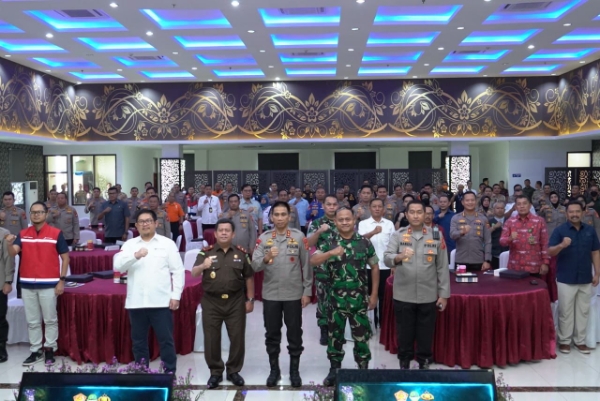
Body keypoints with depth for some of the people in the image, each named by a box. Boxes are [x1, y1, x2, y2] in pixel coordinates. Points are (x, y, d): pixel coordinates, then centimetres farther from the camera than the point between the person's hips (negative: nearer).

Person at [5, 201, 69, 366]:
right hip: (27, 284, 3)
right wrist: (9, 244, -30)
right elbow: (13, 253, -7)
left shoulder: (56, 233, -4)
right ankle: (35, 351, 22)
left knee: (50, 320, 6)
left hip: (48, 284, -3)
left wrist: (62, 280, -7)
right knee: (32, 321, 12)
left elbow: (65, 258, -2)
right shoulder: (23, 234, 6)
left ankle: (50, 349, 18)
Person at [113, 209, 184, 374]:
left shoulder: (167, 243, 3)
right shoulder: (129, 244, 9)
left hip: (161, 301, -2)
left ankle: (170, 373, 13)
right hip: (136, 302, 3)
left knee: (166, 340, 3)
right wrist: (135, 256, -21)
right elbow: (117, 266, -5)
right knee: (138, 341, 13)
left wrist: (176, 295, -6)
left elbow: (178, 271, 0)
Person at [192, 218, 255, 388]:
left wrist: (250, 299, 5)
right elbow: (193, 274, -11)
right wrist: (203, 266, -32)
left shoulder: (242, 253, 3)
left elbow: (249, 277, 8)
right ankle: (215, 372, 22)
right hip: (211, 302, 0)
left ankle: (234, 371, 23)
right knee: (211, 339, 6)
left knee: (237, 338, 6)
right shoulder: (206, 252, -1)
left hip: (236, 301, 1)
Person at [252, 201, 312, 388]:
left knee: (294, 333, 8)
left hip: (294, 294, -1)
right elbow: (254, 266, -8)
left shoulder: (299, 237, -3)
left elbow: (306, 265, -1)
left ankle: (294, 370, 23)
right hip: (270, 294, 1)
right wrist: (266, 258, -29)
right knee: (272, 333, 11)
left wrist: (307, 291, -3)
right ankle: (274, 369, 26)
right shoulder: (263, 238, -1)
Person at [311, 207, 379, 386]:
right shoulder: (329, 243, 0)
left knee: (361, 336, 7)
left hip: (359, 298, 0)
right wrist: (331, 253, -28)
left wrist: (374, 294, 4)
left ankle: (363, 369, 23)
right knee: (335, 335, 11)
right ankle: (334, 369, 26)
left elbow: (374, 267, 7)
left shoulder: (364, 242, 1)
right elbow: (313, 261, -11)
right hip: (336, 298, 1)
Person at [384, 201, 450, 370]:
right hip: (403, 296, 0)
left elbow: (442, 267, 3)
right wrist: (399, 256, -33)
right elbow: (386, 259, -12)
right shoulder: (397, 235, 0)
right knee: (405, 333, 11)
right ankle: (404, 364, 28)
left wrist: (443, 293, 1)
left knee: (426, 334, 12)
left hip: (428, 296, 1)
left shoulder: (436, 236, 2)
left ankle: (424, 364, 30)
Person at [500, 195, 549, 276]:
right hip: (514, 267, 2)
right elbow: (502, 241, -1)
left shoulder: (539, 221, 0)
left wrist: (545, 263, -3)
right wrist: (510, 238, -23)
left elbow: (544, 244, 1)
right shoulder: (509, 222, 4)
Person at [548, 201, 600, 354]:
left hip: (585, 279, 3)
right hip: (566, 279, -3)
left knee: (583, 311, 11)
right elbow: (550, 252, -11)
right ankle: (564, 340, 15)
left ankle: (580, 340, 23)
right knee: (565, 312, 4)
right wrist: (561, 245, -31)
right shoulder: (560, 230, -5)